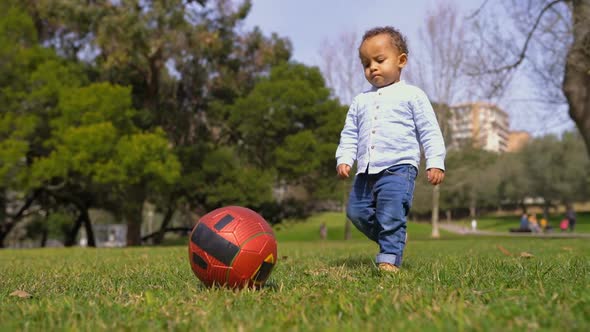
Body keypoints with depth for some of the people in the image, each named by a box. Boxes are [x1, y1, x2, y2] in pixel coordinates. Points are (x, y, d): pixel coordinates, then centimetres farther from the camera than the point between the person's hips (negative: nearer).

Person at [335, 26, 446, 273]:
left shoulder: (412, 95, 4)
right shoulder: (360, 101, 17)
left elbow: (430, 132, 2)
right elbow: (349, 134, 19)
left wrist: (435, 162, -6)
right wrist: (344, 159, 4)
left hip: (399, 167, -6)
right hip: (366, 171, 6)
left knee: (391, 213, -17)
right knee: (356, 212, 5)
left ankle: (390, 257, -7)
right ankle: (392, 240, 23)